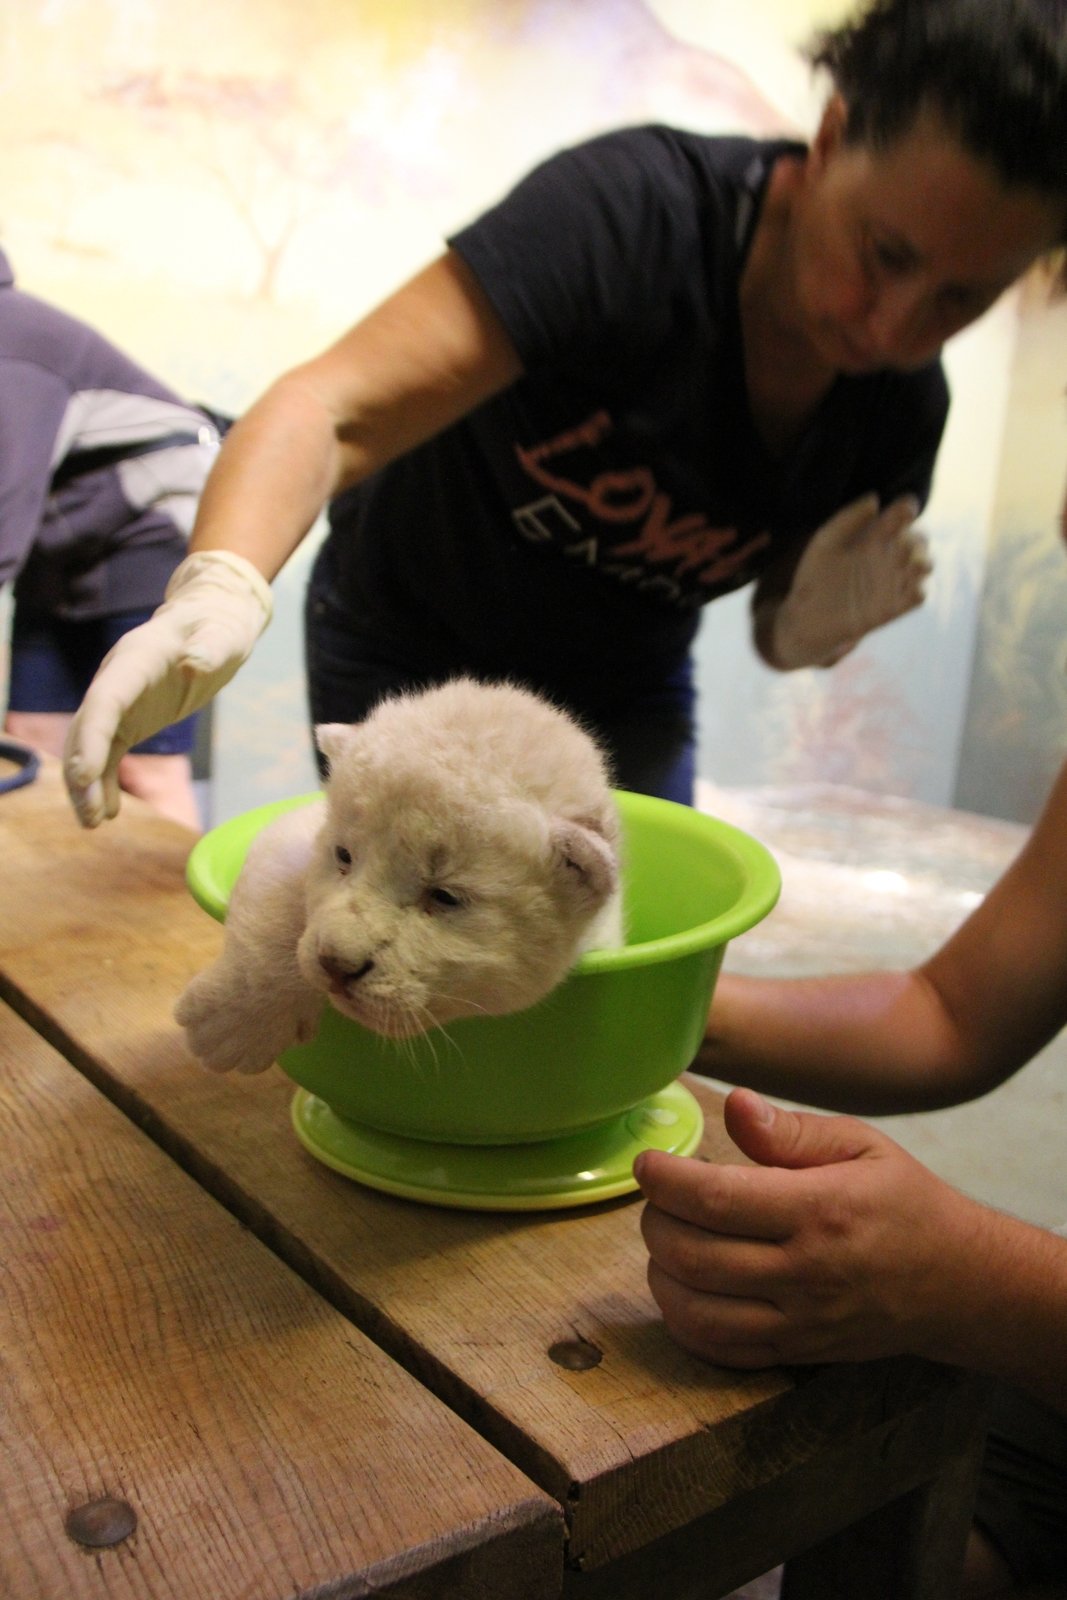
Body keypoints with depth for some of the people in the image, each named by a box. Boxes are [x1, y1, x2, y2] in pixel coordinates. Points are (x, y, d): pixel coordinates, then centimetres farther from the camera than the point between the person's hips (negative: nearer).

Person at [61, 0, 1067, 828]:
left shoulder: (905, 408, -13)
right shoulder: (636, 211, -29)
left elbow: (782, 631, 2)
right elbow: (337, 407, -39)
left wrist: (809, 626, -22)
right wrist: (222, 586, -57)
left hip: (624, 692, 4)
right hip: (407, 653, -3)